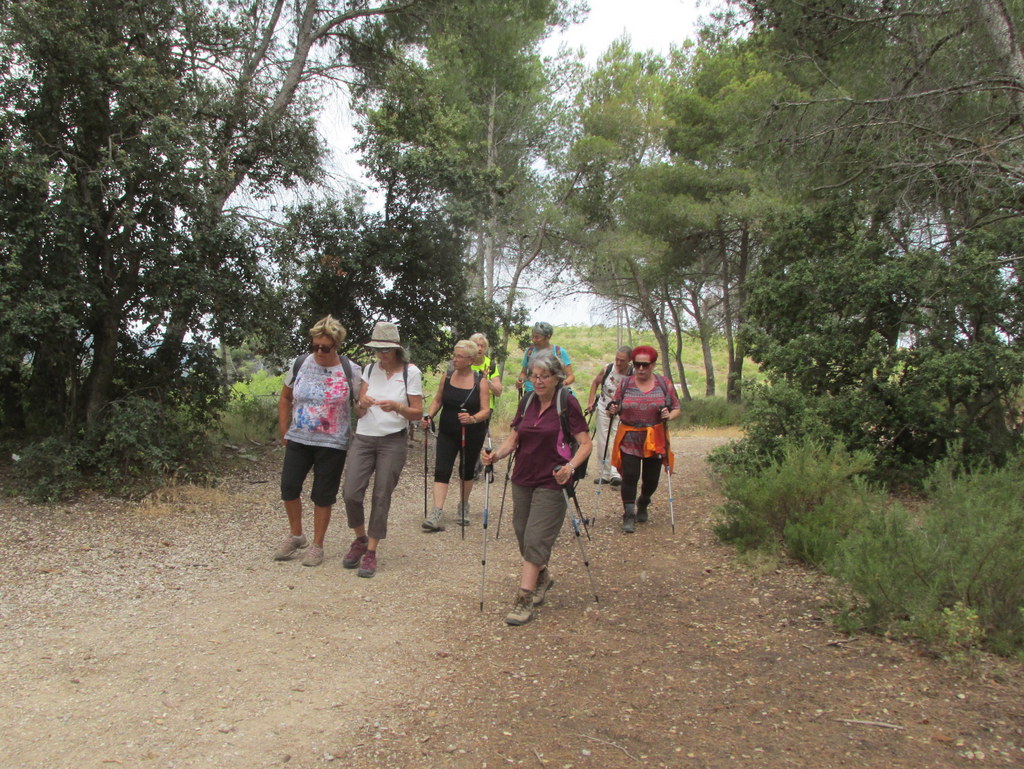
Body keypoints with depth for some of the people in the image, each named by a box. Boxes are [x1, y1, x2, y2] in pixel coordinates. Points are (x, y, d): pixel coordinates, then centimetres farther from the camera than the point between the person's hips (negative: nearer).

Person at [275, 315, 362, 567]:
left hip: (332, 443, -3)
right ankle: (296, 536, 24)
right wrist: (284, 431, 9)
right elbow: (285, 398, 12)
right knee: (288, 487, 1)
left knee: (323, 496, 4)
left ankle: (317, 546, 20)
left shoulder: (351, 371, -8)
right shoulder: (299, 364, 0)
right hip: (298, 439, 3)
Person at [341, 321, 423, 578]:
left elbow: (418, 413, -3)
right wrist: (362, 402, -15)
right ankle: (360, 539, 19)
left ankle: (371, 552, 11)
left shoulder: (410, 372, -3)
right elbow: (358, 412, 8)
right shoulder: (370, 369, 8)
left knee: (381, 497, -1)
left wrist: (397, 407, -22)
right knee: (351, 493, -6)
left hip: (393, 441, -3)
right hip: (363, 439, 3)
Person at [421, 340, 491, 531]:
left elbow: (486, 410, -13)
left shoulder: (480, 381, -9)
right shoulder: (447, 377, 0)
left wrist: (473, 418, -33)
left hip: (472, 435, -2)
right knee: (441, 470, -11)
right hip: (447, 433, 2)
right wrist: (429, 416, -9)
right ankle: (437, 514, -17)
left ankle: (464, 506, 35)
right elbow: (437, 400, 9)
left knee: (467, 471, 14)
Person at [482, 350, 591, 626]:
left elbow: (585, 444, -11)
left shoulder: (567, 403, -10)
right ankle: (543, 576, 39)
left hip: (551, 482, -6)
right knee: (523, 535, 13)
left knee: (536, 539, -8)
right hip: (522, 479, 6)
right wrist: (496, 454, -10)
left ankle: (524, 601, -2)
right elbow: (513, 439, 9)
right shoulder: (527, 402, 7)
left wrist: (571, 466, -28)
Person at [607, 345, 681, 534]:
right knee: (630, 476, -9)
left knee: (651, 479, 9)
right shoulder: (625, 383, 3)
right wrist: (613, 410, -13)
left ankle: (643, 504, 39)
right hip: (629, 439, -1)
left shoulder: (664, 384, 2)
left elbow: (676, 408, 4)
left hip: (655, 440, 1)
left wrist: (669, 416, -17)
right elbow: (617, 408, 10)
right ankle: (629, 515, 4)